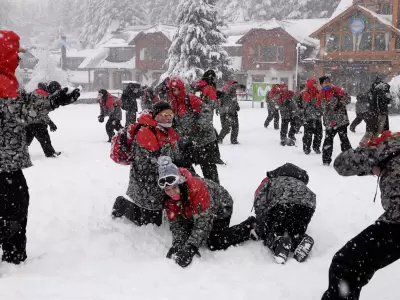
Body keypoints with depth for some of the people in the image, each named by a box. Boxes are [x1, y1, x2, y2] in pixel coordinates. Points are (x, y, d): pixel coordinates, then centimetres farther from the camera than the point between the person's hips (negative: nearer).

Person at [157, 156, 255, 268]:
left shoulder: (197, 188, -42)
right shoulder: (168, 199, -21)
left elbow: (203, 221, -43)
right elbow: (176, 223, -19)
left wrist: (190, 247, -50)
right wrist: (177, 244, -37)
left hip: (221, 207, -7)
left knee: (215, 245, -13)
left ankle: (251, 226, 3)